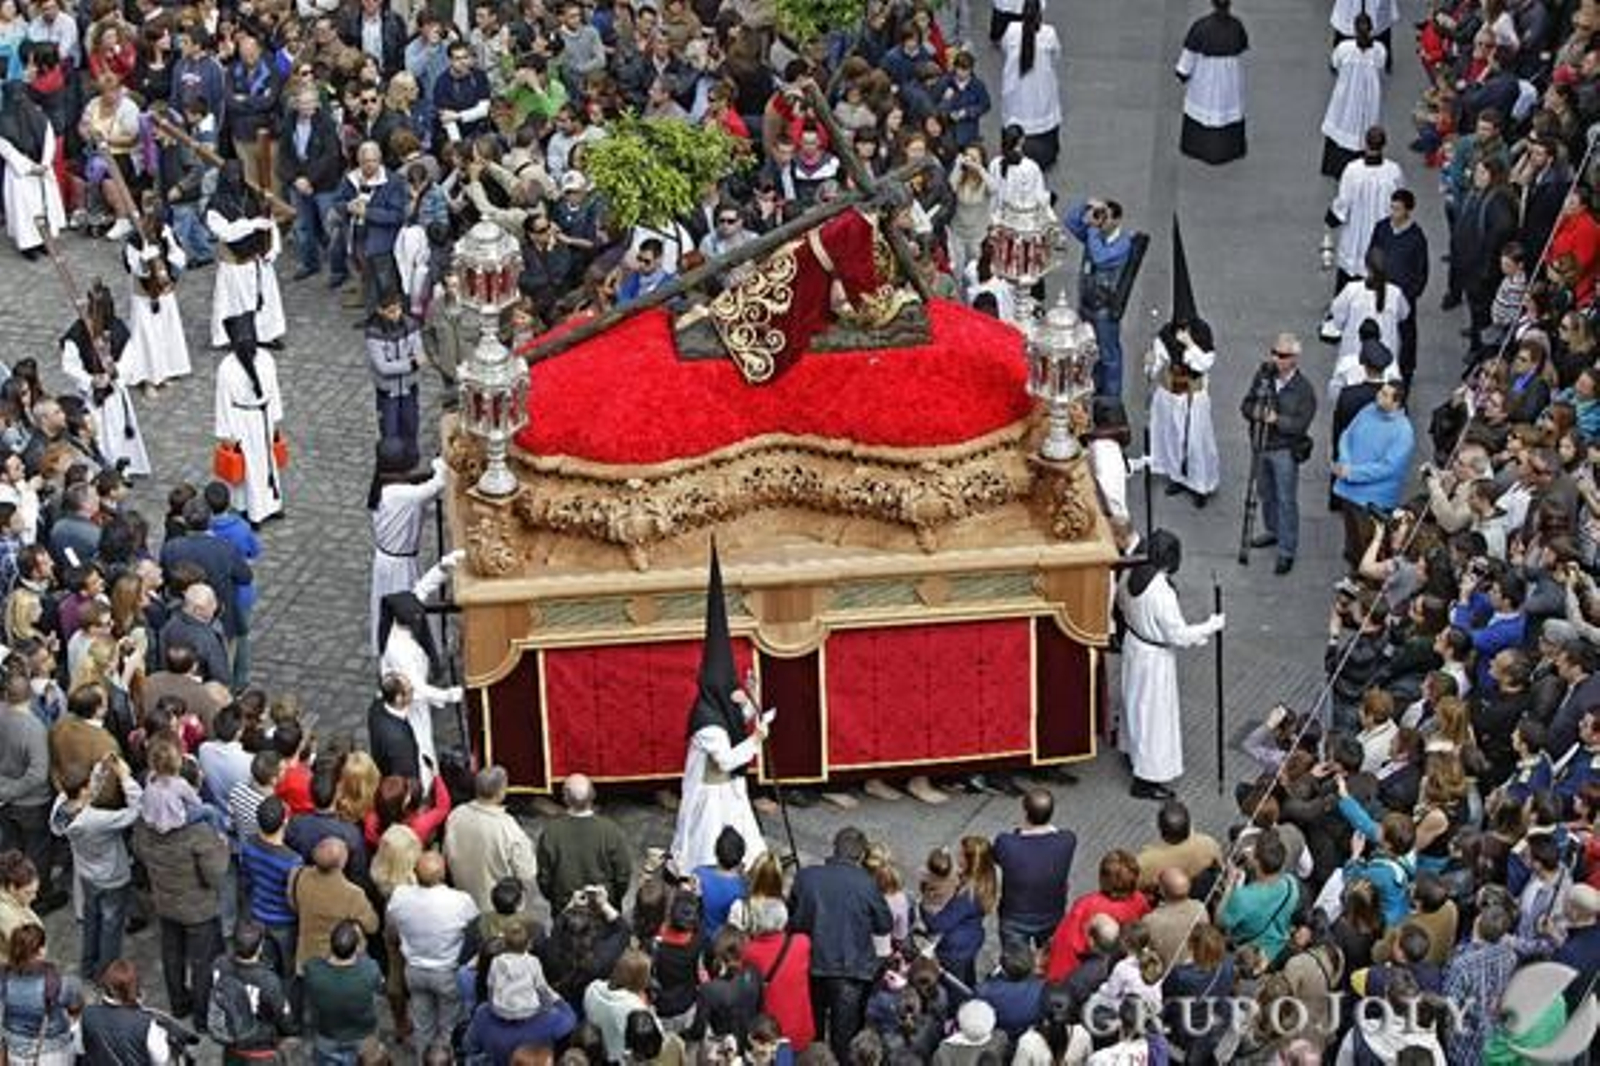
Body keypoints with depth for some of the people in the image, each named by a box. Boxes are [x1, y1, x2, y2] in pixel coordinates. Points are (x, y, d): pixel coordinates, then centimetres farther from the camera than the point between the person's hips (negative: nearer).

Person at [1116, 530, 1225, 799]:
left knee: (1137, 703, 28)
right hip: (1155, 658, -8)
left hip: (1133, 645, 8)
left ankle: (1134, 752, 50)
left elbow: (1122, 604, 10)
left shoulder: (1132, 577, -10)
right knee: (1154, 714, 6)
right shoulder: (1162, 593, -33)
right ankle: (1146, 780, 17)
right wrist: (1211, 626, -15)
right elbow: (1179, 636, -25)